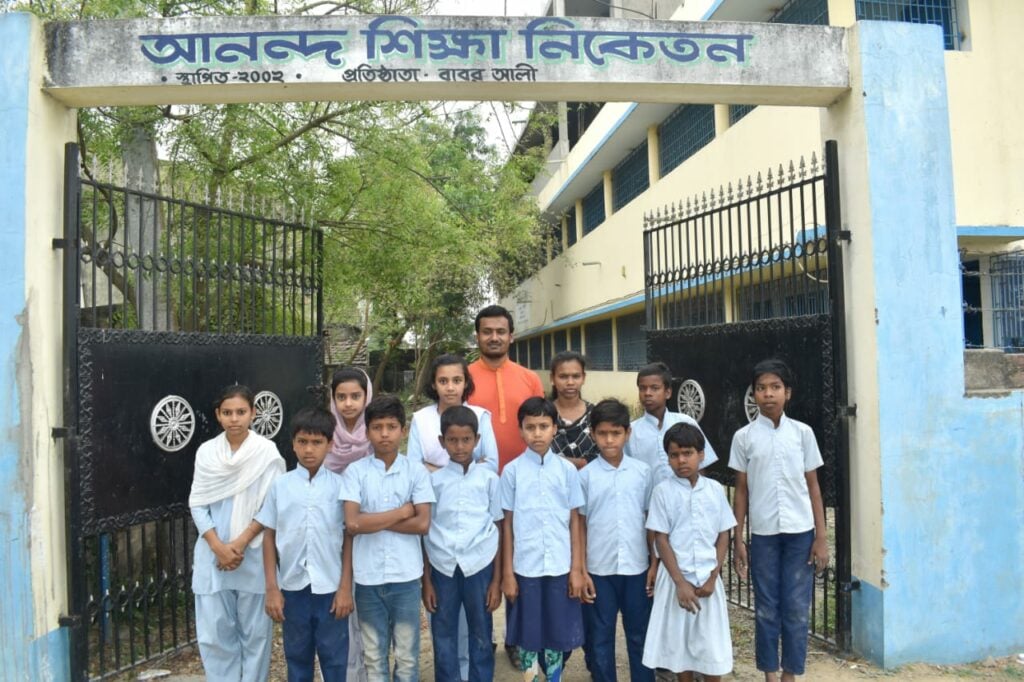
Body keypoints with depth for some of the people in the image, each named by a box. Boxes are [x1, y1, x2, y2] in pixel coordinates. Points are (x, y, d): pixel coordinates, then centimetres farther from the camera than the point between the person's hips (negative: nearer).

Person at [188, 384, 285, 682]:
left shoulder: (266, 451, -6)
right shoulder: (206, 452, 3)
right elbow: (197, 504, 2)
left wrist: (240, 543, -13)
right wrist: (219, 547, -9)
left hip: (254, 556, -2)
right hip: (213, 555, 3)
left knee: (254, 631, 7)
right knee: (214, 632, 7)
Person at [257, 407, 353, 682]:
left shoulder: (340, 486, -5)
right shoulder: (280, 485, -1)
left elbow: (349, 538, -2)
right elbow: (269, 536, 3)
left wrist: (345, 587, -4)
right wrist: (271, 588, 0)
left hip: (330, 587, -1)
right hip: (293, 586, 2)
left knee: (334, 659, 9)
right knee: (297, 657, 16)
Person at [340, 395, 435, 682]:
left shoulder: (416, 471, -2)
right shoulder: (355, 471, -3)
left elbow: (423, 524, -10)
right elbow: (353, 524, -13)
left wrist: (373, 520, -12)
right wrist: (402, 511, -11)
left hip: (406, 576, 0)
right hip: (367, 577, 0)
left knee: (407, 654, 12)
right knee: (374, 655, 14)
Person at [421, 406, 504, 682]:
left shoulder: (489, 478, 0)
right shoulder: (433, 480, 1)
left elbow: (498, 530, 3)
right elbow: (424, 531, 4)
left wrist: (497, 580, 1)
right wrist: (425, 580, 2)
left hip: (479, 565, 0)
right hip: (443, 566, 0)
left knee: (481, 636, 12)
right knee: (444, 638, 10)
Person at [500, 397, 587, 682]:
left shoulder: (567, 470, 0)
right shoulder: (512, 471, -3)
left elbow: (574, 522, 3)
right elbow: (507, 524, -1)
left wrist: (577, 569, 0)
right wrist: (507, 573, -1)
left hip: (560, 567, 1)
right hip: (525, 567, -1)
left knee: (558, 634, 11)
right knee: (527, 634, 10)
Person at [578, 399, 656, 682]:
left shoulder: (642, 471, -1)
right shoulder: (586, 475, -4)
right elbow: (580, 525, 0)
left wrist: (655, 564, 3)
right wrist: (580, 570, -3)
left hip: (636, 567, 1)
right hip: (599, 569, -1)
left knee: (640, 634, 14)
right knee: (600, 638, 11)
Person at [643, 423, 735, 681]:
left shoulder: (715, 489, 0)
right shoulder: (663, 491, -6)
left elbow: (723, 536, 4)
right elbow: (661, 540, -6)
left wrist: (712, 578, -5)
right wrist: (680, 582, -12)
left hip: (708, 578, 1)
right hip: (676, 578, -1)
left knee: (712, 643, 7)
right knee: (679, 642, 9)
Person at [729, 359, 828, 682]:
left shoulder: (802, 432, 1)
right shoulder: (744, 437, 0)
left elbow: (813, 486, 5)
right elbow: (741, 490, 4)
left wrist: (821, 537, 1)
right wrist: (737, 539, 2)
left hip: (800, 532, 0)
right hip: (763, 534, 0)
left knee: (796, 609, 6)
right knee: (766, 609, 8)